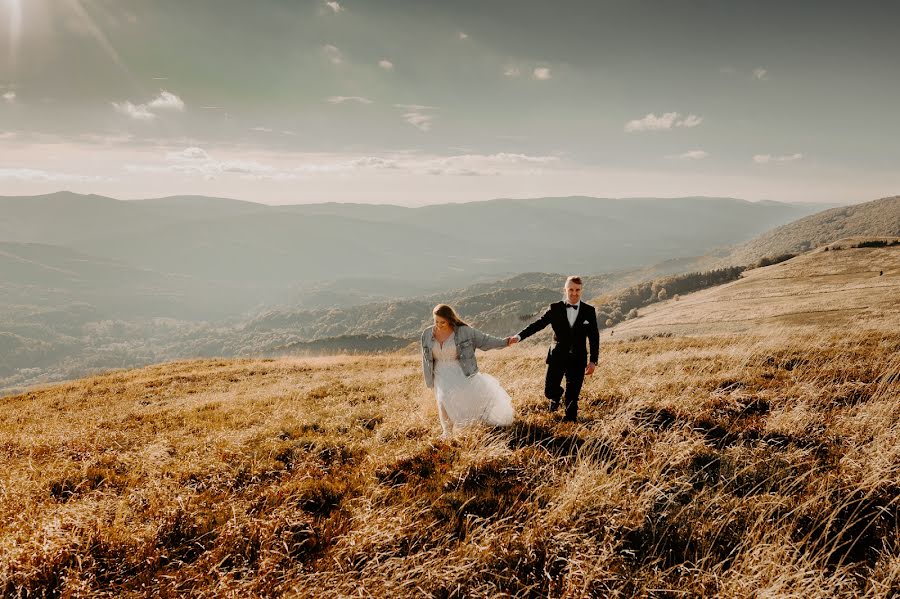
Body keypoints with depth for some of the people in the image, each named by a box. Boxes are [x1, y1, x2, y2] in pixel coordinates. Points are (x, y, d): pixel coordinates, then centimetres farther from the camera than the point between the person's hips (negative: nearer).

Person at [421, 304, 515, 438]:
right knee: (444, 400, -19)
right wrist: (429, 381, 10)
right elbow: (426, 360, 7)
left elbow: (483, 339, -1)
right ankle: (447, 432, -2)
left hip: (462, 373, -1)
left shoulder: (463, 331, -10)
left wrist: (505, 342, -4)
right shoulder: (427, 335, -3)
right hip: (441, 375, 1)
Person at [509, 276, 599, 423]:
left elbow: (594, 338, 2)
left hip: (577, 359, -1)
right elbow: (538, 324, -8)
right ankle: (557, 396, 43)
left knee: (573, 396, 0)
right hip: (557, 356, 1)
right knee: (549, 391, 7)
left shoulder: (589, 311, -1)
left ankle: (570, 420, 19)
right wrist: (519, 336, -21)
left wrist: (593, 361, -3)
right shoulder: (555, 308, -1)